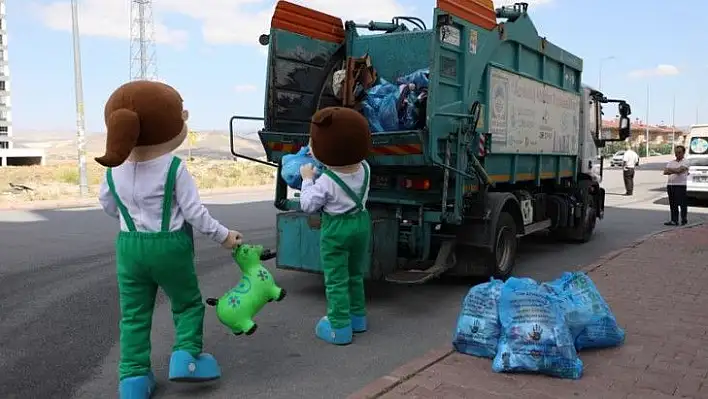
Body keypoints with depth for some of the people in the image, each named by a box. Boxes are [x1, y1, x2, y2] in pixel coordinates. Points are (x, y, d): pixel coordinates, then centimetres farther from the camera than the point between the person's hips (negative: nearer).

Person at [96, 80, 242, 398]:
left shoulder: (114, 171, -1)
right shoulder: (174, 169, -16)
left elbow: (108, 205, 14)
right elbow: (195, 213, -14)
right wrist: (224, 236, -3)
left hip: (130, 246, 4)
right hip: (170, 246, -4)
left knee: (134, 314, 13)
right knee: (188, 304, 17)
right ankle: (186, 355, 7)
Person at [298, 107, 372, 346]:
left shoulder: (326, 182, -23)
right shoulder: (364, 169, -5)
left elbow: (308, 206, -12)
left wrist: (307, 179, -2)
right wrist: (323, 162, 16)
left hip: (335, 230, -6)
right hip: (361, 223, 7)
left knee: (336, 280, 3)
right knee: (355, 274, 22)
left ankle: (340, 328, 8)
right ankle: (357, 317, 33)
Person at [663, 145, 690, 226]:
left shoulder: (685, 162, 0)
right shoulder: (671, 162, 18)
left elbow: (679, 170, -16)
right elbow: (665, 172, 5)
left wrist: (669, 170, -3)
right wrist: (675, 171, -8)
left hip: (680, 185, -6)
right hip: (670, 185, 6)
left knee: (682, 203, -2)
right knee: (672, 204, 5)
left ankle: (684, 219, 8)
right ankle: (674, 220, 7)